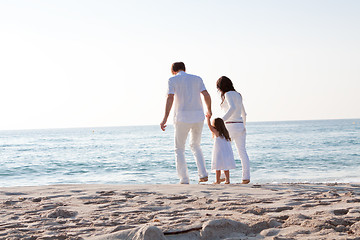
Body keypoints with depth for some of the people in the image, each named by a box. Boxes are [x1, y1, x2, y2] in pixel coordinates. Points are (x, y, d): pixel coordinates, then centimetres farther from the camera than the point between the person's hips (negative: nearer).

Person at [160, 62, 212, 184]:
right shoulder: (197, 79, 13)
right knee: (195, 146, 22)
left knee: (179, 149, 10)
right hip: (198, 116, 3)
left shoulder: (172, 80, 4)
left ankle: (184, 179, 2)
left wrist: (165, 118, -14)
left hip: (182, 117, -3)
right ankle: (203, 173, 6)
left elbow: (170, 99, -10)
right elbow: (206, 96, 2)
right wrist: (209, 110, 19)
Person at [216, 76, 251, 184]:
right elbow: (243, 113, 26)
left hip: (231, 126, -7)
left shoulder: (228, 94, -8)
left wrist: (222, 120, -31)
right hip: (240, 126, 7)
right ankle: (246, 177, -7)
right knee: (242, 151, 2)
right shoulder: (238, 95, 18)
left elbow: (232, 108, -27)